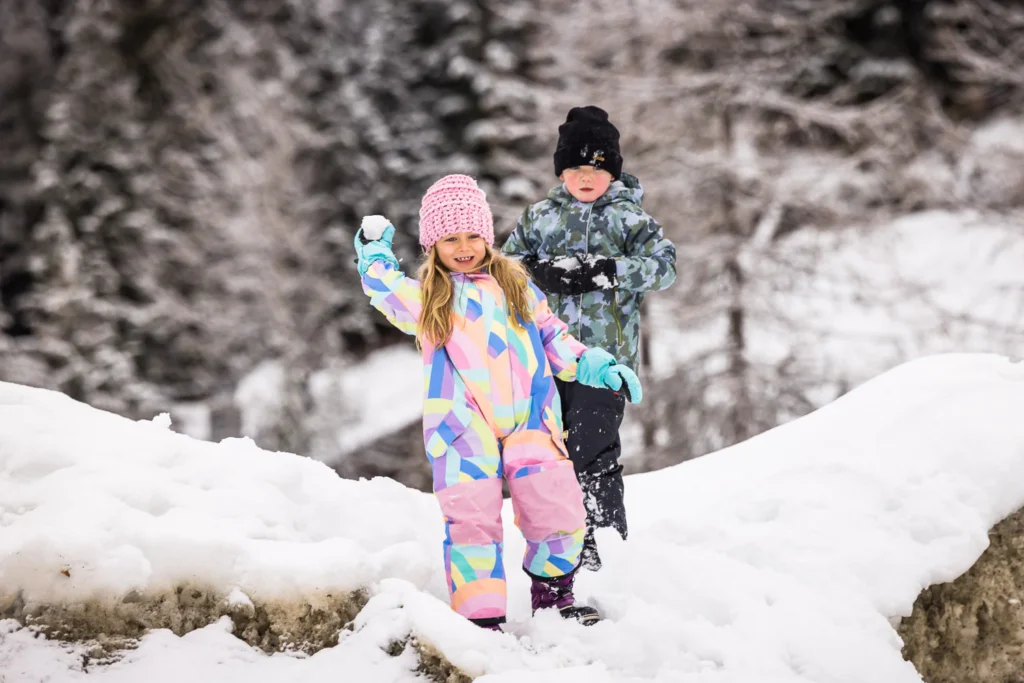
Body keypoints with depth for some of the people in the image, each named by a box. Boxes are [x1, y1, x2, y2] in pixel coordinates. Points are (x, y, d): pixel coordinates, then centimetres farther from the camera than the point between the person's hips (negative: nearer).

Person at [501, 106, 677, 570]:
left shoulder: (628, 217, 2)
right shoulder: (540, 216, 13)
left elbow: (664, 266, -7)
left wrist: (604, 271, -19)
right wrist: (541, 271, -11)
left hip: (604, 353, -4)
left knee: (592, 452, -8)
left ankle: (608, 546, 1)